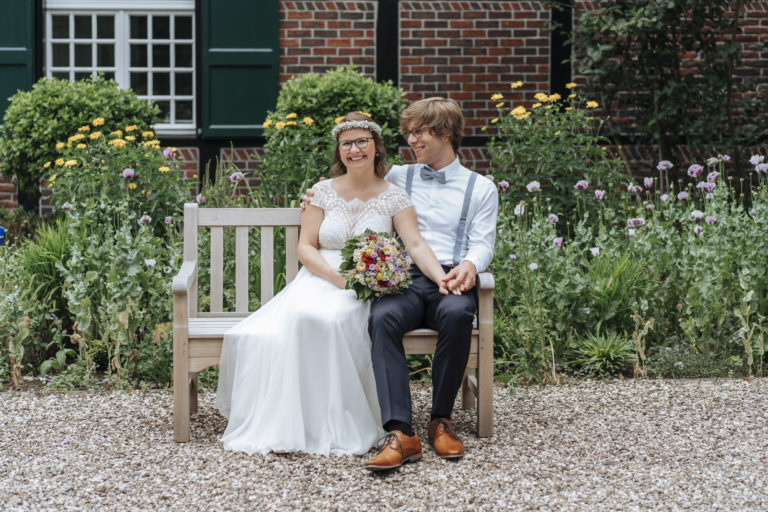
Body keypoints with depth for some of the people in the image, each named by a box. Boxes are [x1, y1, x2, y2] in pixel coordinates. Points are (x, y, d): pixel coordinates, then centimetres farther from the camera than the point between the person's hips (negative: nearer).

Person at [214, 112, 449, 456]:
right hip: (319, 279, 2)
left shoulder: (392, 196, 5)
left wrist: (442, 279, -26)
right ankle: (281, 424, -24)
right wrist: (339, 277, -13)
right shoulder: (323, 192, 10)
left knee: (325, 319, -35)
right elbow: (305, 248, 5)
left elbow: (415, 244, -7)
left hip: (367, 289, -2)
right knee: (298, 316, -33)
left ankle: (335, 427, -24)